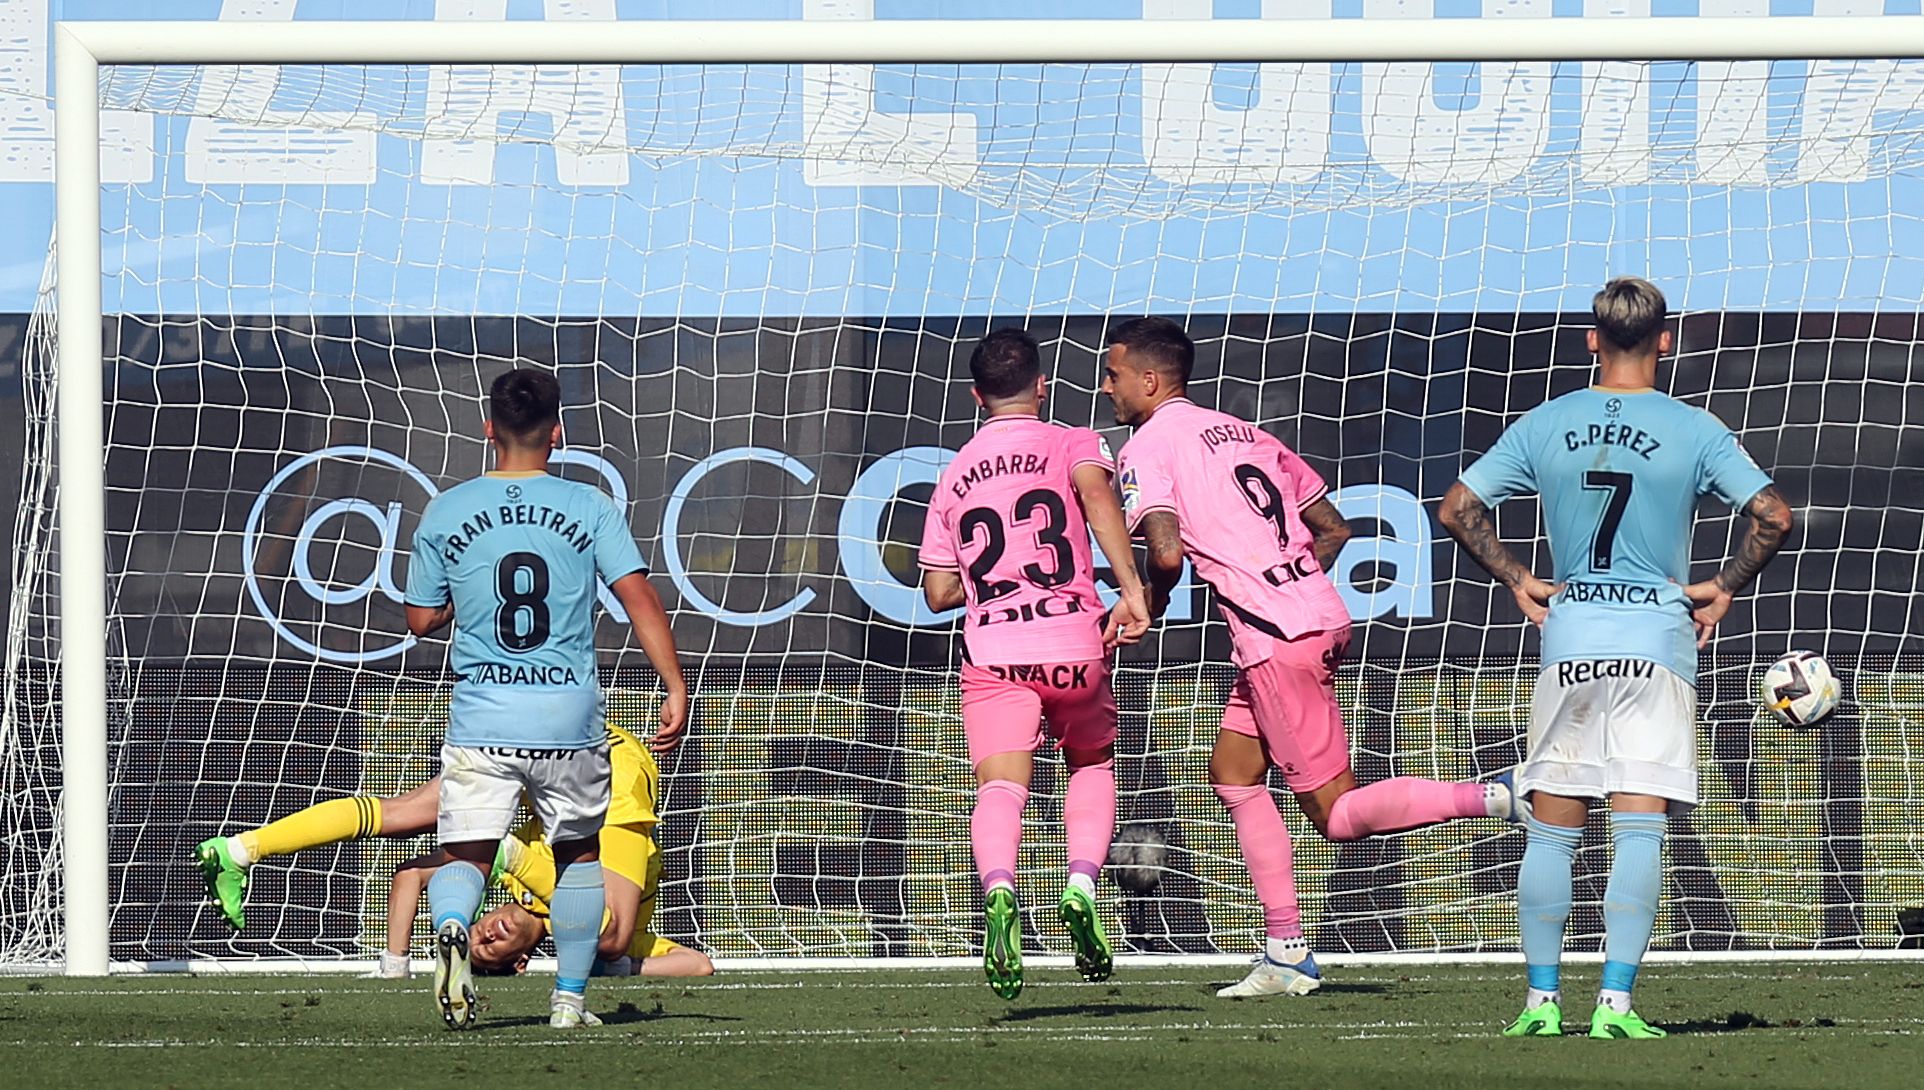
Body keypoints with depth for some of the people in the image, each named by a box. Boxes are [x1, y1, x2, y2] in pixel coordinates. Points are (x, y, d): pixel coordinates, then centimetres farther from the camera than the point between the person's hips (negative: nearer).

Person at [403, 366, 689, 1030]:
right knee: (578, 852, 18)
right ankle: (570, 998, 17)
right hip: (569, 721, 0)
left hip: (480, 721, 0)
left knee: (465, 855, 2)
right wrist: (675, 687, -6)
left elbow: (422, 620, 9)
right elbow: (639, 598, -7)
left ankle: (451, 925, -32)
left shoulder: (445, 513, 3)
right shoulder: (590, 509, 0)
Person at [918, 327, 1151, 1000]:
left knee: (1000, 787, -11)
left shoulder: (954, 477, 18)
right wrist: (1131, 589, -20)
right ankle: (1082, 888, -2)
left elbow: (939, 593, 18)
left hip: (990, 647, 1)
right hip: (1073, 641, -1)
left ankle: (999, 893, -42)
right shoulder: (1072, 444, 10)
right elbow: (1096, 494, -14)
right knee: (1092, 765, 22)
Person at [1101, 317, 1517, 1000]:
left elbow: (1167, 552, -19)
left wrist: (1151, 602, 2)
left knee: (1337, 815, -4)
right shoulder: (1246, 434, 21)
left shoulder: (1147, 448, -3)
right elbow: (1333, 529, 21)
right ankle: (1287, 955, 14)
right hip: (1323, 617, 9)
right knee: (1232, 773, 18)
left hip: (1276, 639, -9)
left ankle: (1494, 797, -20)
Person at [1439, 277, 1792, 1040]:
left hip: (1568, 638, 2)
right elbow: (1773, 516, -8)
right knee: (1639, 832, -5)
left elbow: (1459, 510, 6)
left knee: (1551, 830, 9)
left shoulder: (1544, 427, 4)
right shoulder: (1694, 432, -3)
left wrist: (1518, 582, 14)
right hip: (1657, 642, -2)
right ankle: (1616, 1001, -13)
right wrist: (1726, 587, 4)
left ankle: (1542, 998, 10)